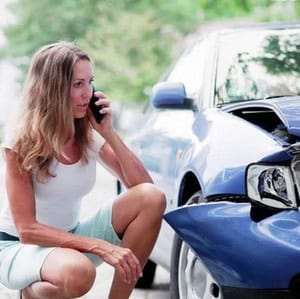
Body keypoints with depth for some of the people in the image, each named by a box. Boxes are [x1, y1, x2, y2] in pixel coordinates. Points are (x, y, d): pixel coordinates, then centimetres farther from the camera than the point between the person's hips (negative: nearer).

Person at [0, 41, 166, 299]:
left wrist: (110, 134, -18)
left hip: (68, 238, 5)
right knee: (77, 272, -41)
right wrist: (99, 246, -33)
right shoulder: (21, 143, -19)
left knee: (152, 198, -17)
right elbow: (26, 229, -24)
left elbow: (144, 187, -9)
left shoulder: (91, 137, -4)